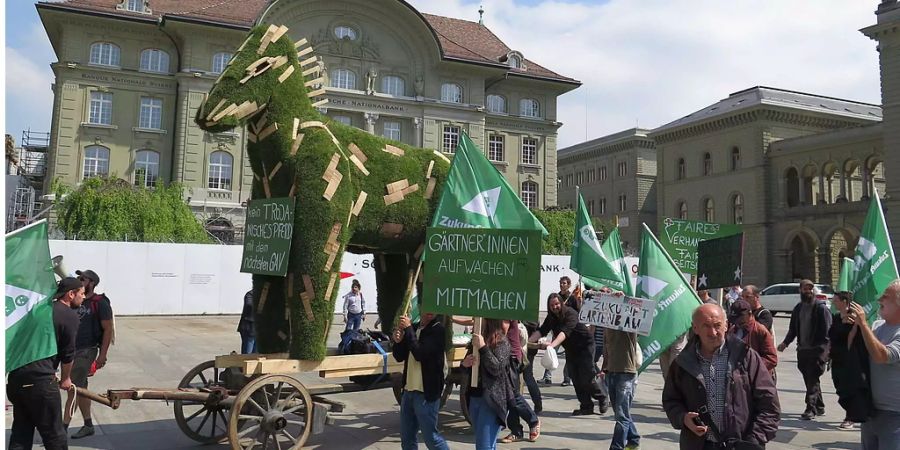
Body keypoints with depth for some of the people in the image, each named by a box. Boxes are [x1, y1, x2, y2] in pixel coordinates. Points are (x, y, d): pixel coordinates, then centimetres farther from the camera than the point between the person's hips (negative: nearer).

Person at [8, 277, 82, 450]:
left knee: (21, 433, 17)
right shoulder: (70, 315, -5)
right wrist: (65, 379, 14)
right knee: (54, 435, 5)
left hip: (15, 376, 8)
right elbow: (68, 353, -3)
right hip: (39, 380, -8)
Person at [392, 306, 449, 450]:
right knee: (406, 437, 14)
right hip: (408, 390, 7)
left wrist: (408, 329, -18)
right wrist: (398, 341, -8)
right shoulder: (414, 328, 10)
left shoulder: (438, 330, -11)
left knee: (430, 436, -1)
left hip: (427, 393, -7)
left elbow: (420, 354, -23)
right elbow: (399, 357, 12)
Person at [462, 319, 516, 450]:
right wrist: (465, 364, -5)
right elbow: (465, 368, 17)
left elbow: (497, 368, -16)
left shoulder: (502, 342, -6)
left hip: (492, 400, -6)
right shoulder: (477, 338, 10)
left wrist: (483, 348, -21)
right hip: (474, 397, 6)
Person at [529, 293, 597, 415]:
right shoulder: (551, 318, -3)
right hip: (570, 349, 7)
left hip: (585, 346, -6)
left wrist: (552, 345, -53)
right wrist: (528, 341, -29)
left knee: (586, 377, -13)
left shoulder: (570, 314, -24)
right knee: (576, 379, 2)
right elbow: (541, 331, -12)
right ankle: (586, 406, 10)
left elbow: (565, 332, -38)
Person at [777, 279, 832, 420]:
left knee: (812, 379, -8)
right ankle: (819, 407, 24)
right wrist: (785, 342, 4)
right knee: (810, 380, 12)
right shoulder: (798, 308, 14)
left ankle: (811, 408, -4)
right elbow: (793, 328, 18)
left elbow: (828, 330, -12)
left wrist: (825, 348, -22)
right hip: (802, 350, 6)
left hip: (817, 350, -6)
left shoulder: (821, 308, -6)